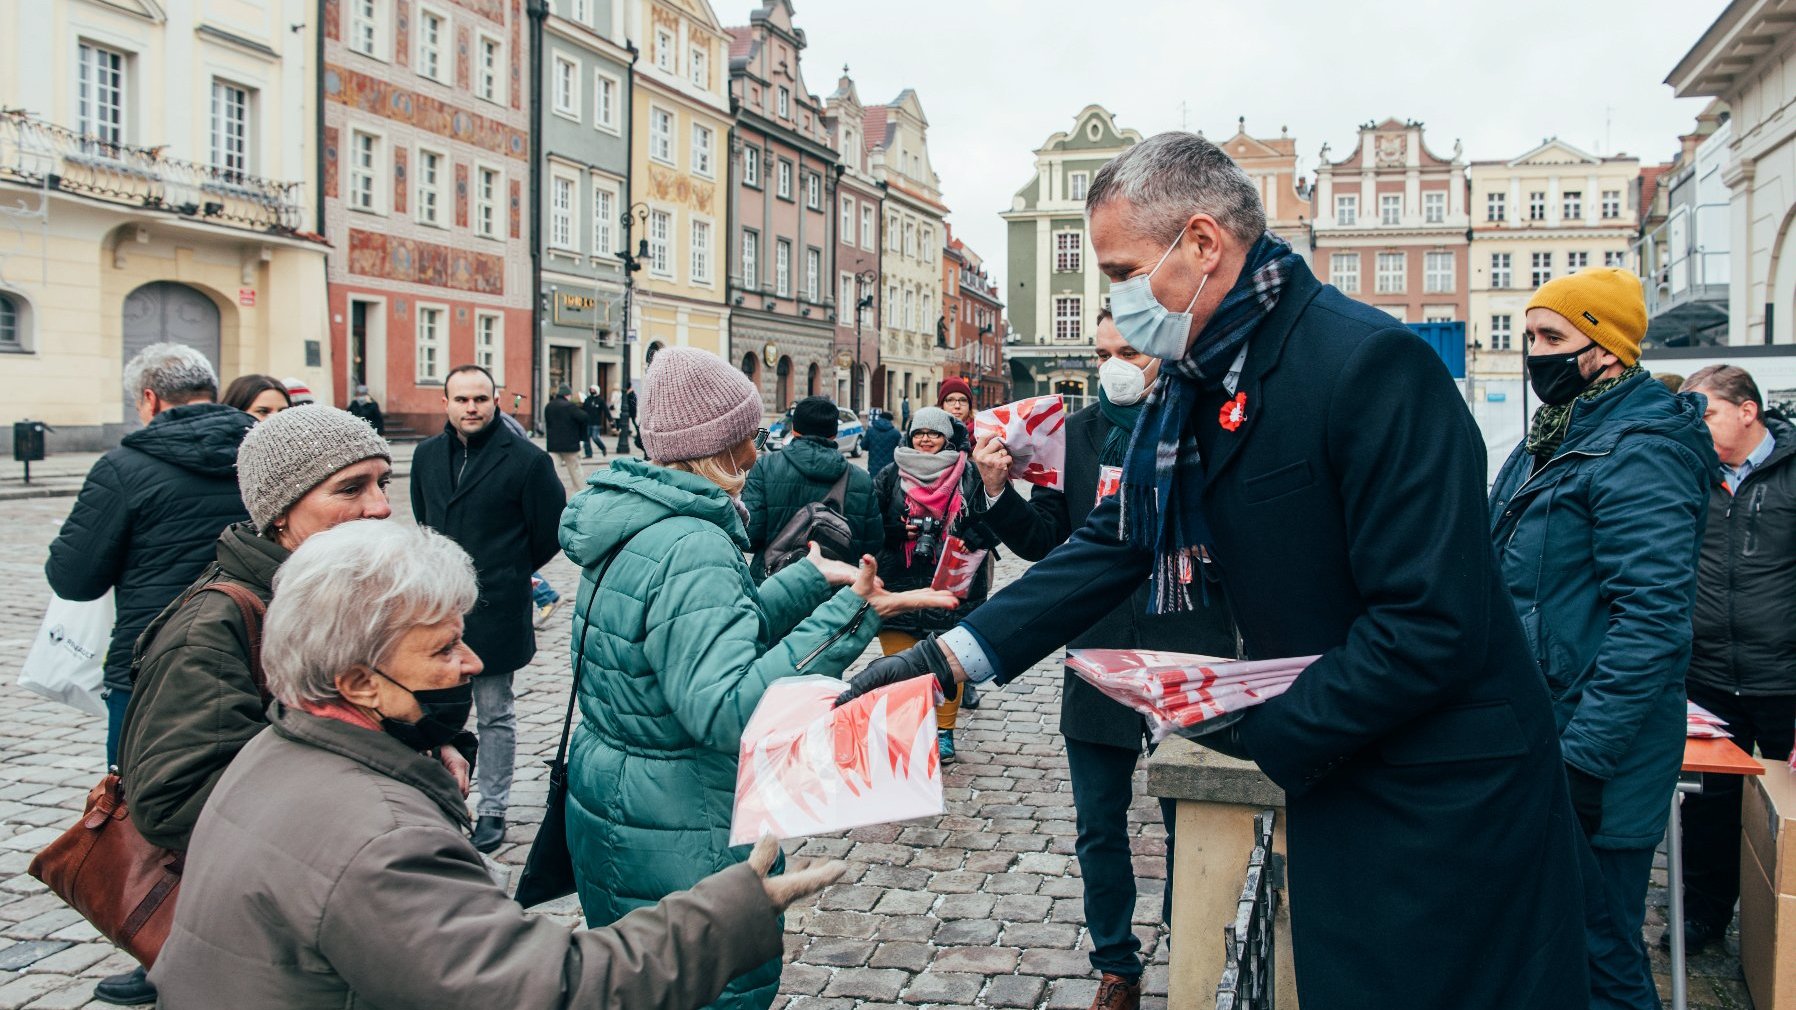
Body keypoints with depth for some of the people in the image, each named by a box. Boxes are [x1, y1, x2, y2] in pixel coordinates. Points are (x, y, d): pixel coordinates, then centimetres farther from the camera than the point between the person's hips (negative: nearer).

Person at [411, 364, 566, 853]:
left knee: (495, 715, 7)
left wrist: (510, 571, 6)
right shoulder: (427, 455, 6)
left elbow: (551, 529, -3)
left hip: (495, 608, -5)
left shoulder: (527, 459, -10)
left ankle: (492, 811, 17)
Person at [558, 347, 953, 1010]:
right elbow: (725, 709, -35)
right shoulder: (691, 550, -25)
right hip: (680, 842, -10)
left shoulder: (634, 524, 5)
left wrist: (811, 580, 11)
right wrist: (848, 615, -37)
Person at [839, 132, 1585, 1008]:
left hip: (1446, 800, -7)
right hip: (1333, 782, 7)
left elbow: (1436, 623, -26)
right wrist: (950, 656, -3)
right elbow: (1115, 543, 5)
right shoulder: (1197, 387, 4)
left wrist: (1269, 732, -18)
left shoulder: (1370, 364, -23)